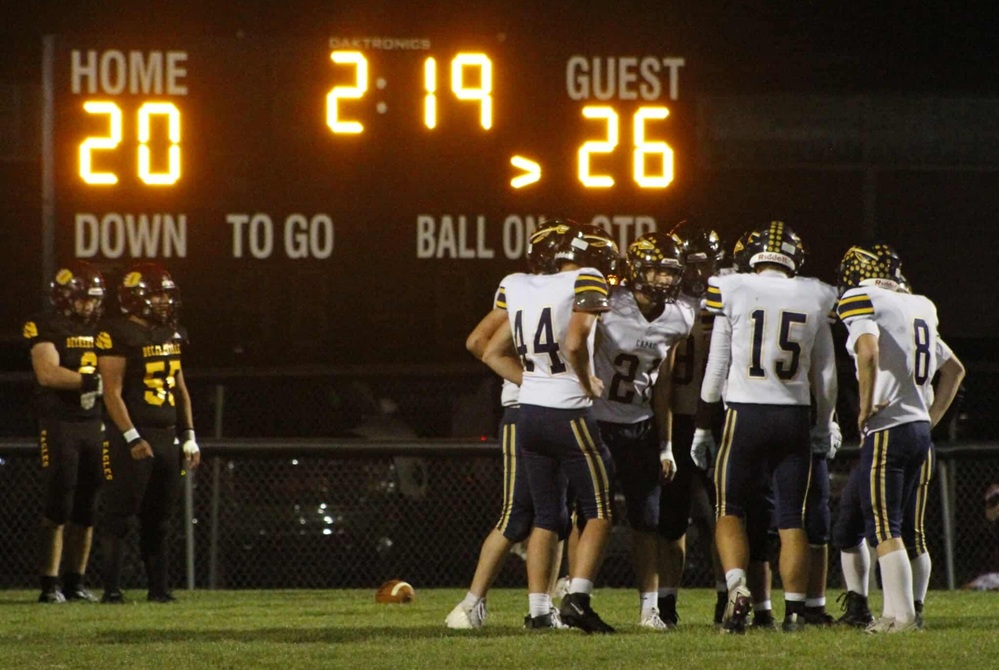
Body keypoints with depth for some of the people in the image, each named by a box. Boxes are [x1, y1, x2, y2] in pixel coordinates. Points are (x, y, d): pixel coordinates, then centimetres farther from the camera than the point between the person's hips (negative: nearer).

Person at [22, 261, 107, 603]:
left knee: (86, 508, 6)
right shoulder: (46, 327, -6)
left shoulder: (99, 329, 13)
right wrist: (90, 379, -22)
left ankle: (75, 581, 13)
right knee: (59, 506, -9)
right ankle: (50, 584, -6)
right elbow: (47, 373, -19)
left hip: (93, 424, 6)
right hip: (59, 424, -6)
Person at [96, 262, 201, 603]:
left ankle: (159, 587, 14)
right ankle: (111, 588, -3)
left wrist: (189, 436, 14)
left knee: (158, 519, 10)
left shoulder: (172, 334, 13)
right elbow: (113, 392, -14)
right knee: (118, 515, -5)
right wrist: (133, 438, -20)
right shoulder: (118, 334, -11)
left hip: (166, 436, 7)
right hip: (131, 436, -7)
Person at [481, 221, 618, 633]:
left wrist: (532, 382, 14)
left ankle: (538, 609, 7)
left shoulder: (521, 288, 13)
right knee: (598, 513, 2)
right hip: (568, 413, -7)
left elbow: (494, 353, 18)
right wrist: (589, 384, -7)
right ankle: (577, 598, -11)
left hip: (529, 413, 7)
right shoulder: (585, 283, -8)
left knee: (547, 517, 13)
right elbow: (574, 343, -22)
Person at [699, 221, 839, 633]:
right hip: (795, 415, 2)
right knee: (791, 519, 7)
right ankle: (794, 609, 3)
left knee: (731, 511, 8)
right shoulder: (814, 299, 4)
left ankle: (737, 586, -15)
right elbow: (825, 376, 10)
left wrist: (702, 426, 10)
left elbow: (716, 367, 1)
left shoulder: (732, 292, -3)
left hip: (745, 414, -2)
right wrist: (824, 427, 22)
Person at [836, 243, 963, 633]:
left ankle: (902, 615, -10)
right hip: (920, 426, 8)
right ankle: (894, 611, 13)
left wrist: (866, 407, -15)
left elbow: (869, 351, -25)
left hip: (887, 429, -8)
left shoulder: (861, 300, -6)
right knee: (889, 525, 14)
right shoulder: (922, 307, 16)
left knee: (883, 528, -5)